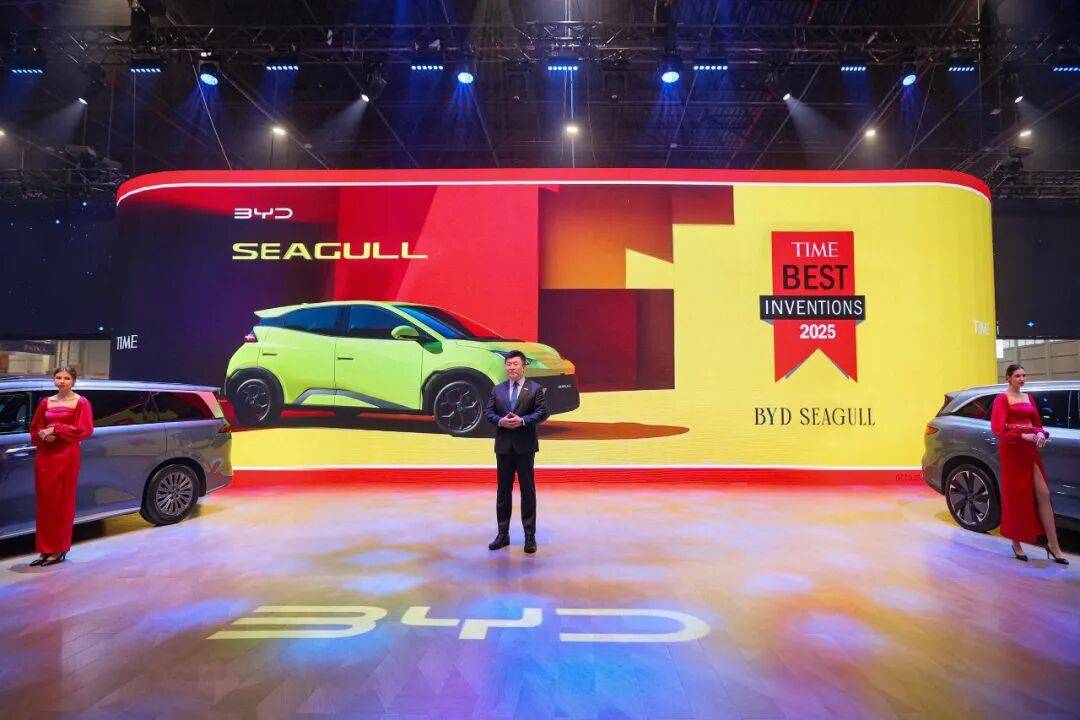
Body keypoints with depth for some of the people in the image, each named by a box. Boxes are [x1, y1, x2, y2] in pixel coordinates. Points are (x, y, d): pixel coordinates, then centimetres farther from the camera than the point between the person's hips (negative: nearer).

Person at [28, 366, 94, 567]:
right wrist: (43, 435, -5)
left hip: (66, 455, -5)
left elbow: (84, 430, -8)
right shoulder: (45, 402, 14)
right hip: (44, 455, 5)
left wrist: (56, 429, -12)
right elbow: (34, 429, 16)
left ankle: (59, 550, 6)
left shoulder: (80, 402, 0)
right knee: (44, 502, 6)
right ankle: (45, 550, 13)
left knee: (62, 502, -1)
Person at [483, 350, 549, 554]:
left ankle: (530, 536, 12)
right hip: (503, 445, 3)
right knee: (503, 490, 10)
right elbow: (488, 411, 6)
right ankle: (503, 534, 21)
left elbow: (542, 412, -7)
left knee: (528, 489, 3)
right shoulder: (497, 389, 11)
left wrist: (523, 420, -20)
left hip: (525, 445, -3)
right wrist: (500, 420, -13)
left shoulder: (535, 388, 1)